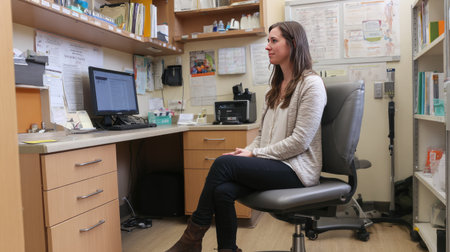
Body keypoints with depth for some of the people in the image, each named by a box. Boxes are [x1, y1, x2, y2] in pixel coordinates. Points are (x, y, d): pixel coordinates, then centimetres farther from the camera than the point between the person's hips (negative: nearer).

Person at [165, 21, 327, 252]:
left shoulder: (311, 84, -7)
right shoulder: (276, 87, 19)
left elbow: (299, 141, -15)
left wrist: (254, 154, -14)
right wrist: (247, 151, -1)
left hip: (296, 168, -6)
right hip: (272, 164, 7)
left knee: (223, 163, -23)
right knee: (222, 190, -22)